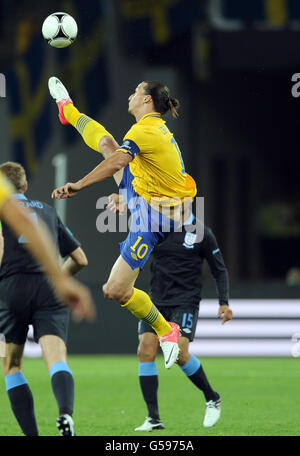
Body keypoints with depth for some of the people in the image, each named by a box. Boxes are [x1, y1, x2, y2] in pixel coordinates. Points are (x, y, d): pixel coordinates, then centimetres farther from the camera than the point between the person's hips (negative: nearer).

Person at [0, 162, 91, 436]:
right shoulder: (47, 211, 28)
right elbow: (80, 259, 30)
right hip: (50, 292, 2)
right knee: (56, 360, -15)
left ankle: (31, 435, 4)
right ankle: (66, 413, -45)